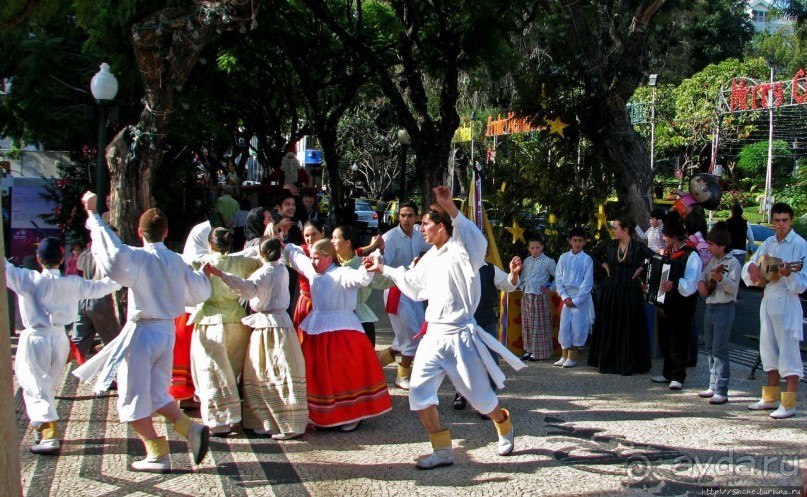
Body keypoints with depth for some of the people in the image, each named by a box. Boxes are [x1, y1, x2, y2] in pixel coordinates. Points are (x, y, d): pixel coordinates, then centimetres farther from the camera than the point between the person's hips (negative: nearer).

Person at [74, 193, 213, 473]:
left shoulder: (139, 258, -13)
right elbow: (199, 292, 13)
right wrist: (204, 276, 35)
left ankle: (158, 454, 7)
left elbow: (113, 253, -32)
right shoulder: (176, 261, 4)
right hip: (167, 331, 6)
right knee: (157, 394, 20)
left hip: (142, 332, -6)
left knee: (134, 398, 5)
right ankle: (191, 429, 3)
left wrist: (93, 216, -26)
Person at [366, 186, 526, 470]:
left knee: (479, 395, 7)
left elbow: (477, 241, -38)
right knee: (419, 391, -2)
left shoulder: (460, 251, -13)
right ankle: (442, 450, 9)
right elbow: (413, 282, 28)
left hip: (459, 336, -7)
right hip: (433, 335, 7)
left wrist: (451, 209, -50)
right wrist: (383, 269, 31)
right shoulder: (431, 256, 10)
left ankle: (505, 429, 38)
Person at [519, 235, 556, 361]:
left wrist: (550, 289, -8)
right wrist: (522, 286, 7)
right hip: (526, 297, 6)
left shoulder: (547, 262, -6)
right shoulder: (527, 261, 12)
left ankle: (539, 352, 3)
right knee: (527, 324, 9)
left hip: (540, 297, -6)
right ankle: (529, 350, 17)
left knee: (539, 325, -2)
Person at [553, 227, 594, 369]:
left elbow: (588, 282, -7)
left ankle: (572, 357, 8)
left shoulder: (587, 259, -4)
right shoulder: (563, 257, 4)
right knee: (564, 325, 4)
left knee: (577, 326, -1)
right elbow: (558, 278, 3)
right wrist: (564, 296, -7)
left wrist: (576, 300, -11)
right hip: (566, 296, 3)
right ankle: (564, 355, 15)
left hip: (581, 296, -3)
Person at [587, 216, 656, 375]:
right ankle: (608, 362, 15)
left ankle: (628, 364, 8)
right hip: (610, 290, 3)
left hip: (630, 291, -3)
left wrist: (641, 268, -7)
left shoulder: (638, 247, -6)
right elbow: (594, 255, 19)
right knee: (608, 327, 6)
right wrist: (604, 265, 7)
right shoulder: (609, 245, 3)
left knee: (629, 328, 1)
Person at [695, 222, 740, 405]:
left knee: (719, 350, -9)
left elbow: (734, 287, -17)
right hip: (710, 307, 9)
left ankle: (721, 391, -7)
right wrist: (701, 281, 2)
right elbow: (703, 273, 23)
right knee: (710, 348, 13)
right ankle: (713, 386, 22)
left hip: (724, 309, -9)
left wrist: (722, 279, -33)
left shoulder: (732, 263, -12)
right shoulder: (713, 260, 10)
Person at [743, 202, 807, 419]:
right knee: (770, 351, 14)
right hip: (767, 300, 7)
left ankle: (789, 404, -3)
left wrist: (788, 274, -32)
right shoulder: (768, 243, 10)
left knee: (788, 352, -5)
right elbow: (751, 265, 18)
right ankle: (771, 398, 24)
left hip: (787, 302, -7)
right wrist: (752, 266, -4)